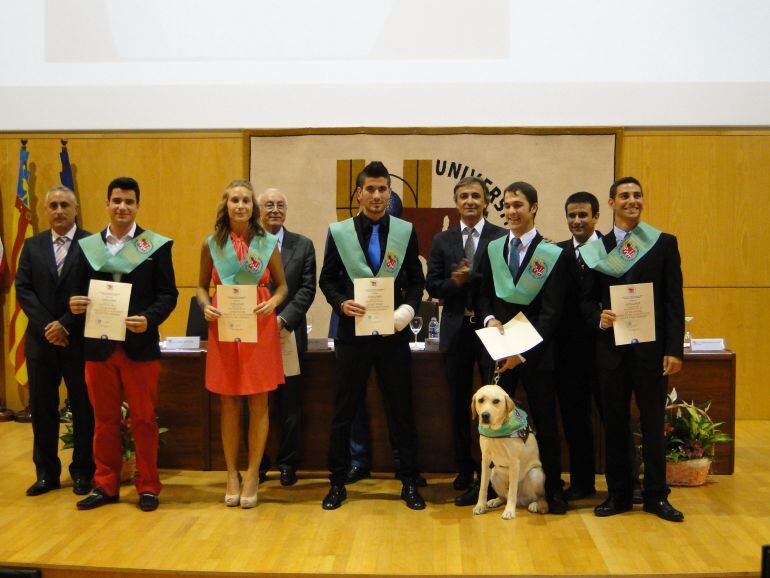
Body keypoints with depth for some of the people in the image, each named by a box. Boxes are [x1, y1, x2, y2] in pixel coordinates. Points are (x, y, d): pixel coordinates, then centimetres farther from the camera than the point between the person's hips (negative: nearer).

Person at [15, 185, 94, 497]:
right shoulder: (32, 246, 9)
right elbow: (23, 289, 3)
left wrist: (66, 325, -14)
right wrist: (46, 327, -10)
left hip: (79, 340, -3)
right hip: (41, 340, 4)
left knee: (83, 409, 5)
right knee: (42, 409, 9)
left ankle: (82, 472, 18)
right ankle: (47, 473, 21)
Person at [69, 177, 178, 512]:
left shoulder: (156, 245, 1)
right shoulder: (88, 246, 10)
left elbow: (168, 294, -3)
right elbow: (80, 293, 11)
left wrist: (149, 319, -19)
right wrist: (75, 304, -12)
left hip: (140, 346, -3)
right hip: (99, 346, 3)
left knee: (143, 419, 5)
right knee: (104, 419, 12)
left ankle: (148, 486, 18)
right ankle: (105, 485, 24)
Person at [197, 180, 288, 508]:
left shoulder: (268, 243, 2)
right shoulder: (211, 244, 3)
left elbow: (282, 285, 8)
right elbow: (202, 286, 11)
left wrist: (273, 303, -12)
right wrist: (205, 306, -9)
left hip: (259, 326, 0)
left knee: (258, 404, 3)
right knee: (228, 404, 7)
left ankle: (252, 475, 15)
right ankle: (232, 474, 20)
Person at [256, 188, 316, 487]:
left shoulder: (303, 245, 5)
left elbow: (307, 289, -1)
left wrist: (284, 319, -13)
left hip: (288, 335, 0)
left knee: (289, 406, 7)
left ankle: (287, 464, 20)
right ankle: (257, 463, 22)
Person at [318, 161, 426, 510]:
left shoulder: (406, 232, 4)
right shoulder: (339, 232, 3)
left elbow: (416, 280, 7)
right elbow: (327, 280, 6)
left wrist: (409, 307, -11)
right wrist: (341, 304, -13)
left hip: (393, 333, 0)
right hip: (352, 332, 0)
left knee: (401, 409, 7)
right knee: (344, 410, 7)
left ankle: (408, 482, 20)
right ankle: (338, 482, 20)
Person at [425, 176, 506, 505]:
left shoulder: (502, 237, -1)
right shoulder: (442, 241, 9)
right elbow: (432, 286, 5)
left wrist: (472, 278, -18)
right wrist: (455, 283, -14)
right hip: (456, 331, 3)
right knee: (459, 403, 12)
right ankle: (464, 469, 26)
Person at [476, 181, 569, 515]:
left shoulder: (552, 254, -5)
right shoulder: (493, 249, 8)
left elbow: (551, 312, -9)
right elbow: (483, 295, 12)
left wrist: (524, 350, -16)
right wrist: (489, 318, -10)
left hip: (537, 352, -3)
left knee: (545, 421, 5)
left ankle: (553, 489, 18)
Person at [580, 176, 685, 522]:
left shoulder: (664, 244, 3)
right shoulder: (596, 248, 7)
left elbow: (674, 300, -1)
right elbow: (587, 299, 10)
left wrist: (674, 349, -7)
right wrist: (598, 317, -12)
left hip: (651, 347, -1)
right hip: (611, 347, 2)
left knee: (653, 422, 6)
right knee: (614, 422, 9)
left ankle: (656, 496, 20)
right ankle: (618, 493, 22)